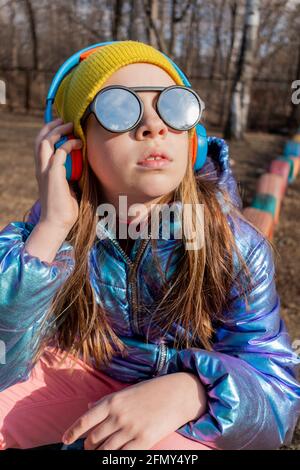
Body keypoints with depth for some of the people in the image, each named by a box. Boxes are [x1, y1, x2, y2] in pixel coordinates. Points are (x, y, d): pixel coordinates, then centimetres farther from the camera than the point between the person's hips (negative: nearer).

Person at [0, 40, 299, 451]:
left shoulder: (235, 246, -22)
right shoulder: (54, 225, -18)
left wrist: (189, 391, -43)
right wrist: (50, 228, -36)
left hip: (194, 398, 0)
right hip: (82, 369, 1)